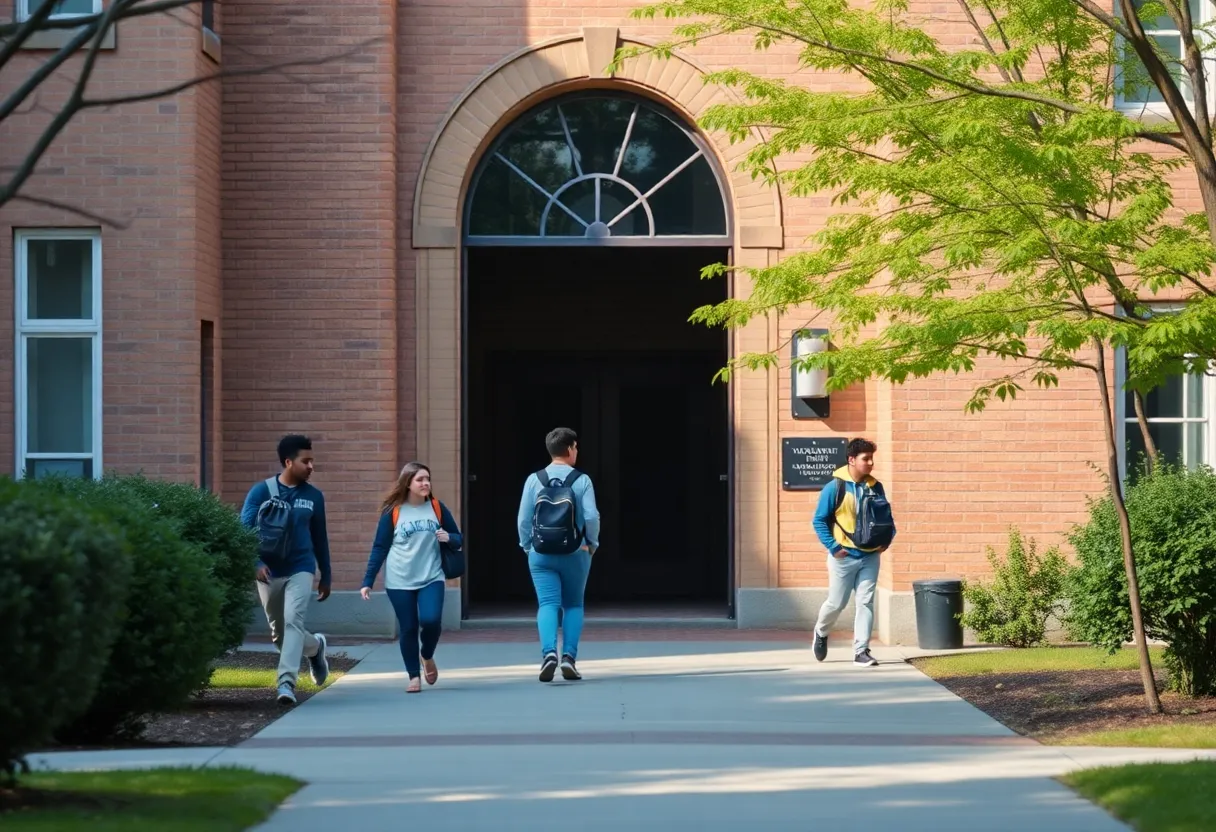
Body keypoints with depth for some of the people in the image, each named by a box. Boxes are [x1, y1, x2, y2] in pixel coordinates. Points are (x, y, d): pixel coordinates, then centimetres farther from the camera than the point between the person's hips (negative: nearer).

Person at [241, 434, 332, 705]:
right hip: (269, 571, 0)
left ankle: (286, 681, -21)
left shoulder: (314, 495, 2)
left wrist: (326, 576, 16)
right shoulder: (261, 491, -6)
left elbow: (320, 537, 11)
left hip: (300, 569, 0)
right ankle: (315, 647, 40)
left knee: (293, 621, -20)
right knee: (278, 632, 11)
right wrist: (256, 562, -23)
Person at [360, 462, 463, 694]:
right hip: (400, 581, -1)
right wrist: (367, 582, -4)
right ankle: (414, 676, 14)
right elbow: (379, 548, 0)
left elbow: (458, 539, 12)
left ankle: (427, 657, 13)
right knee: (408, 629, 0)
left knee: (431, 620, -17)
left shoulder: (437, 508, 4)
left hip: (431, 578, 1)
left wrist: (449, 538, -12)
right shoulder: (393, 512, -3)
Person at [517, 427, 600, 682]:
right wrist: (592, 543, 6)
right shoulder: (581, 480, -7)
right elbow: (591, 516, -11)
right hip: (575, 553, -1)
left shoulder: (534, 480, -1)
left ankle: (549, 651, -23)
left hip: (541, 554, 1)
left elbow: (524, 519, 0)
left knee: (547, 604, -1)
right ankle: (569, 656, 1)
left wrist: (527, 546, 14)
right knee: (573, 604, 13)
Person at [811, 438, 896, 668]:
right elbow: (819, 520, -7)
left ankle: (861, 651, 1)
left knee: (866, 602, -2)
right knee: (837, 603, 7)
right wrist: (833, 547, -13)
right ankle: (821, 632, 36)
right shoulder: (835, 487, -10)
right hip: (844, 556, -3)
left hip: (870, 556, 3)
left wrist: (887, 539, -3)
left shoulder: (875, 487, 4)